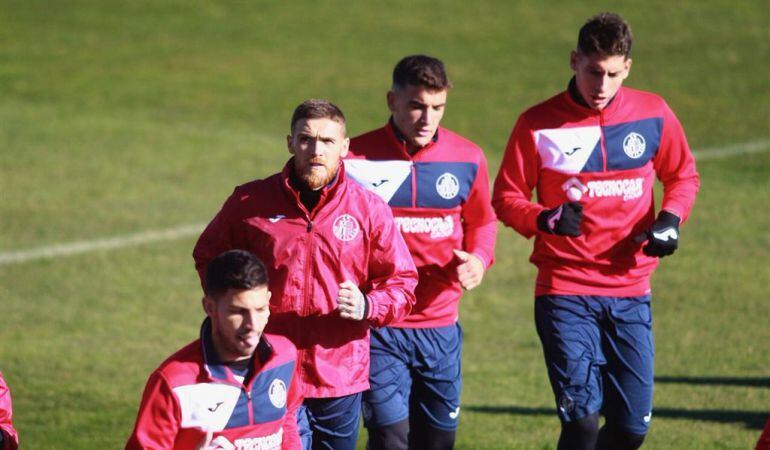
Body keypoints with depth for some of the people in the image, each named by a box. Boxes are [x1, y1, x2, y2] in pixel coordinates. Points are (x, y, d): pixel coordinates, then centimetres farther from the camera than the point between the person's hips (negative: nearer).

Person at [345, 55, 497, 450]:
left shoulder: (467, 158, 2)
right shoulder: (356, 158, -9)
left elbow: (482, 222, 17)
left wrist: (479, 260, -3)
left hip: (441, 326, 4)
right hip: (379, 328, -4)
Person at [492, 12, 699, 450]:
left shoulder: (654, 114, 2)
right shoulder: (539, 123, -4)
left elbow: (683, 176, 16)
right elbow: (506, 198, 1)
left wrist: (670, 219, -4)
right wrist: (545, 219, -20)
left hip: (630, 292, 3)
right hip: (565, 293, -3)